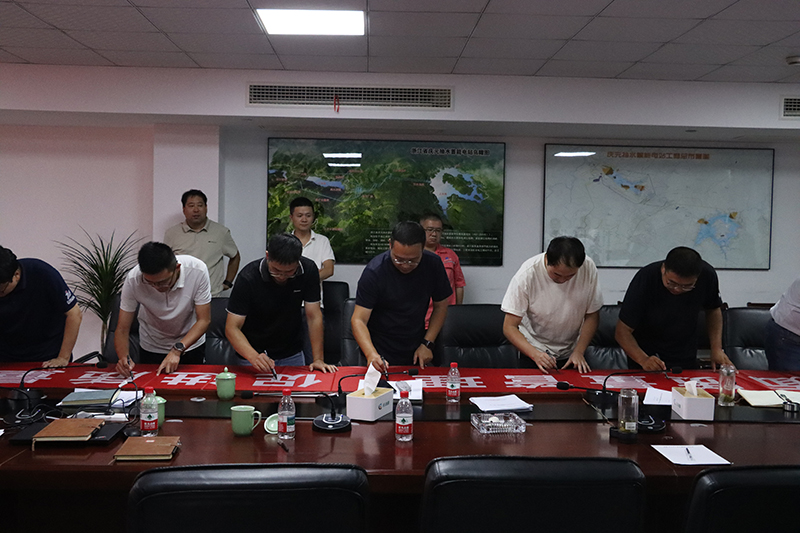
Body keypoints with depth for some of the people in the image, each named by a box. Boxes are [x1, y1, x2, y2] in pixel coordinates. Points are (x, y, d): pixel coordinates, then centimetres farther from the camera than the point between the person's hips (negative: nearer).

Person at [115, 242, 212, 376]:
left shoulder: (197, 270, -29)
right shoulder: (133, 280, -26)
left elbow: (203, 320, -21)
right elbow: (122, 328, -19)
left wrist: (177, 350, -31)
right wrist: (124, 357, -38)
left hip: (191, 344, 0)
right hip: (151, 349, 0)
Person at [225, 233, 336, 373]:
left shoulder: (308, 270, -15)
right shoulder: (248, 277, -23)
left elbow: (314, 316, -10)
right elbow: (232, 327, -22)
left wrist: (318, 359, -17)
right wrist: (254, 357, -38)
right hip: (255, 353, -2)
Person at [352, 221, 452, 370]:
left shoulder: (433, 264, -11)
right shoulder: (374, 271, -22)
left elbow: (440, 306, 3)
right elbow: (359, 320, -23)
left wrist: (427, 344, -5)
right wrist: (371, 354, -38)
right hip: (381, 355, -3)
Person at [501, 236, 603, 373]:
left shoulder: (588, 268, -15)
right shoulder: (527, 274, -22)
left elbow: (592, 315, -2)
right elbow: (509, 327, -18)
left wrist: (578, 352, -13)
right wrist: (535, 354, -32)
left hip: (571, 352, 3)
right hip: (532, 350, -3)